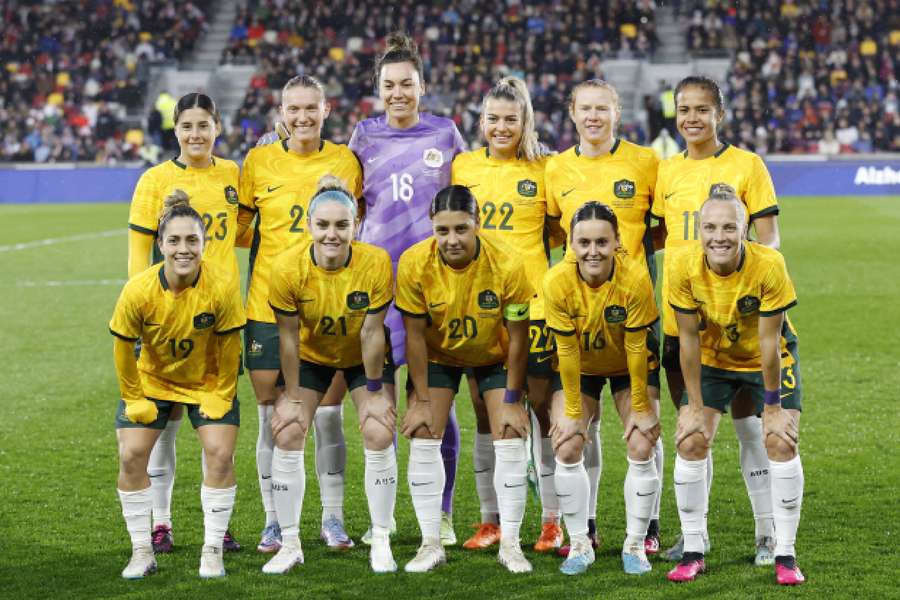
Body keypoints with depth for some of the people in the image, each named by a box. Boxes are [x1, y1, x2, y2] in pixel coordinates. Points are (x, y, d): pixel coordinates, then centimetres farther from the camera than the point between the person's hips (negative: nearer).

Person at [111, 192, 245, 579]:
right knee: (131, 456, -10)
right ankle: (142, 552, 5)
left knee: (220, 453, -15)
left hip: (208, 383, -1)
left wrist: (222, 395, -8)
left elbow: (228, 347, -13)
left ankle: (213, 551, 0)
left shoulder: (222, 286, -28)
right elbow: (123, 347, -11)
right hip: (152, 380, 1)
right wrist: (133, 398, -5)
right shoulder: (138, 290, -27)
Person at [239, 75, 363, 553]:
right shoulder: (259, 162, 3)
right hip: (269, 304, 0)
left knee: (328, 415, 2)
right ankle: (274, 521, 13)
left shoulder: (344, 161, 4)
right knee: (272, 418, 2)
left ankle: (332, 519, 14)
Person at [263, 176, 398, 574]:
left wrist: (374, 391, -13)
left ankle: (381, 543, 3)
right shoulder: (287, 268, -29)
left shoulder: (376, 262, -30)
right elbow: (288, 337, -17)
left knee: (379, 435, -13)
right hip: (311, 356, 1)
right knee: (287, 435, -9)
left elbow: (371, 332, -21)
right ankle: (290, 544, 5)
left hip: (362, 357, -1)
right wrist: (292, 397, -11)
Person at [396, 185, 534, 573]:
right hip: (438, 356, 1)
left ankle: (510, 544, 4)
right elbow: (415, 334, -17)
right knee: (423, 439, -8)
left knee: (510, 441, -8)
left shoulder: (507, 264, -30)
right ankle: (431, 544, 2)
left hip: (494, 356, -1)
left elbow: (517, 337, -19)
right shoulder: (415, 264, -28)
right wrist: (421, 400, -14)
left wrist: (512, 401, -15)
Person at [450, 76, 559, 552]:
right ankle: (490, 519, 14)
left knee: (542, 408, 0)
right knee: (484, 413, 6)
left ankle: (553, 520, 8)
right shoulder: (463, 166, 9)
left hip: (531, 302, -2)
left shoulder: (543, 170, 2)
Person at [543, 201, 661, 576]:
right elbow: (567, 351, -20)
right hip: (579, 369, 1)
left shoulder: (635, 278, -30)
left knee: (642, 449, -11)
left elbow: (636, 349, -22)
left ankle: (635, 545, 6)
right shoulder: (557, 282, -27)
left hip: (629, 368, -1)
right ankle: (580, 545, 5)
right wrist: (572, 412, -15)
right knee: (567, 449, -10)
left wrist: (640, 408, -15)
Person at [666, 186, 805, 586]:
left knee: (781, 443, -13)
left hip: (767, 363, -2)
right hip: (712, 361, 2)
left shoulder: (769, 265, -31)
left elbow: (769, 342, -24)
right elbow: (688, 339, -17)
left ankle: (785, 555, 0)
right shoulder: (684, 264, -25)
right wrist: (695, 407, -13)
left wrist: (772, 408, -18)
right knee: (690, 442, -9)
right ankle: (692, 552, 4)